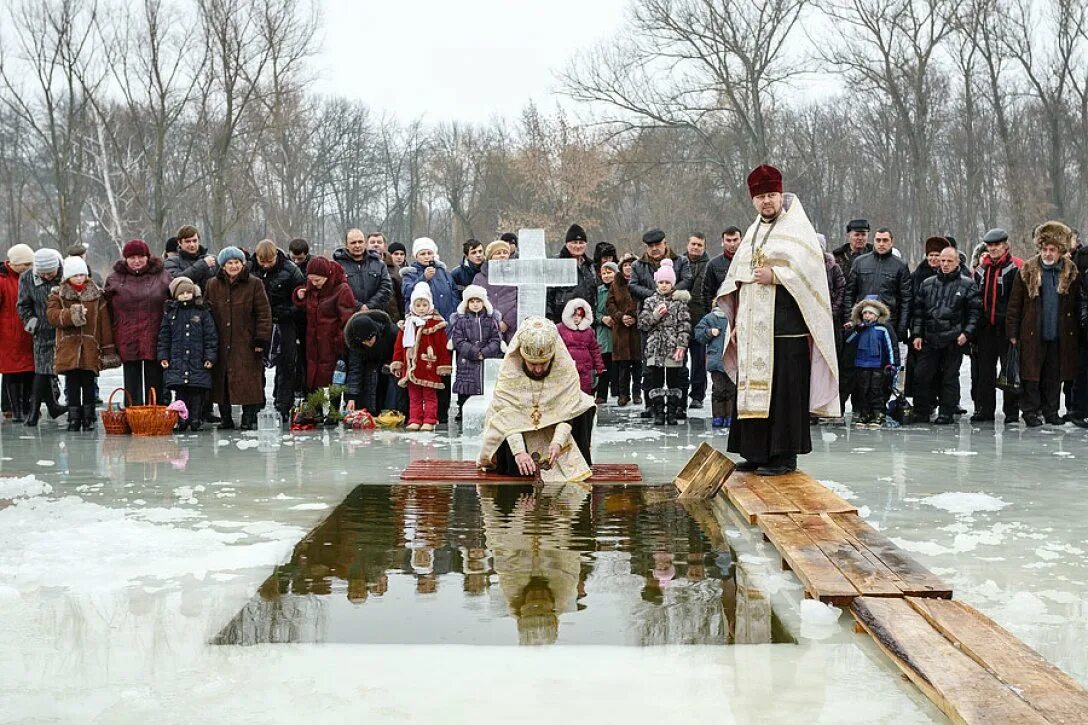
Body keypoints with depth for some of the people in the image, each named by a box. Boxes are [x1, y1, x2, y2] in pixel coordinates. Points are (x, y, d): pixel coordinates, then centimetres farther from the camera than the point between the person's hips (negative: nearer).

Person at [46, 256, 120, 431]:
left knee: (89, 384, 4)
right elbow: (51, 315, -7)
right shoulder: (58, 295, 8)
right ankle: (74, 418, 7)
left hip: (91, 347, 0)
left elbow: (105, 323, 5)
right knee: (72, 385, 1)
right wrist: (71, 314, -22)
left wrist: (108, 349, 1)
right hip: (68, 347, 0)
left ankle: (88, 418, 13)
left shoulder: (97, 294, 7)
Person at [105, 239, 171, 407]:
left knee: (155, 384, 6)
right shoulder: (115, 279, 4)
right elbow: (107, 312, 7)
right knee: (132, 386, 6)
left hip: (155, 341, 0)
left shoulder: (162, 275, 4)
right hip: (128, 341, 0)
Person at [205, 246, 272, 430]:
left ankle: (249, 418, 5)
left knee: (249, 381, -4)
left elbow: (264, 314, -1)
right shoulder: (213, 285, 8)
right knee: (221, 381, 5)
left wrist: (261, 340, -8)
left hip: (246, 344, -3)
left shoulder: (254, 285, 0)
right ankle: (225, 418, 16)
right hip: (220, 344, 3)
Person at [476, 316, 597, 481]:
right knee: (515, 467, -34)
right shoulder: (509, 370, -21)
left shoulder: (566, 368, -17)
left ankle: (579, 461, -7)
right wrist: (518, 451, -41)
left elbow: (568, 410, -19)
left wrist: (558, 442, -37)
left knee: (584, 407, -21)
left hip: (555, 428, 3)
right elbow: (507, 415, -27)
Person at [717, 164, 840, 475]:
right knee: (753, 387, 6)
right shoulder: (753, 232, 20)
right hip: (753, 328, 7)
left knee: (783, 389, -7)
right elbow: (737, 280, 21)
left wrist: (775, 276, -15)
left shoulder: (796, 228, 0)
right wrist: (736, 322, 15)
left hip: (785, 326, -7)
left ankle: (784, 455, -2)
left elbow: (810, 269, -12)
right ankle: (757, 452, 12)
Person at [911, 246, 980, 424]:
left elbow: (975, 311, 0)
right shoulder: (927, 284, 12)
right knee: (922, 376, 1)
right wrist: (917, 334, 6)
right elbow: (918, 310, 14)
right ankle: (921, 411, 11)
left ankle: (946, 413, 9)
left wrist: (967, 332, -10)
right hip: (929, 339, 3)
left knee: (950, 377, 3)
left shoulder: (967, 285, 2)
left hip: (953, 340, -3)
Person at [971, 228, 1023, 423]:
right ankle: (984, 409, 16)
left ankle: (1012, 412, 7)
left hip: (1007, 327, -5)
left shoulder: (1016, 267, -5)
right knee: (985, 370, 8)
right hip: (985, 327, 5)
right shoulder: (981, 267, 12)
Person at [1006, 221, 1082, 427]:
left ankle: (1051, 410, 22)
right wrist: (1012, 332, -5)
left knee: (1054, 376, 10)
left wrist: (1075, 331, 3)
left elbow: (1077, 306, 9)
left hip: (1060, 337, 2)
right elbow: (1014, 304, -1)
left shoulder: (1071, 273, 3)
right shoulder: (1027, 271, -3)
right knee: (1031, 375, 2)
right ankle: (1031, 412, 12)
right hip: (1033, 336, -2)